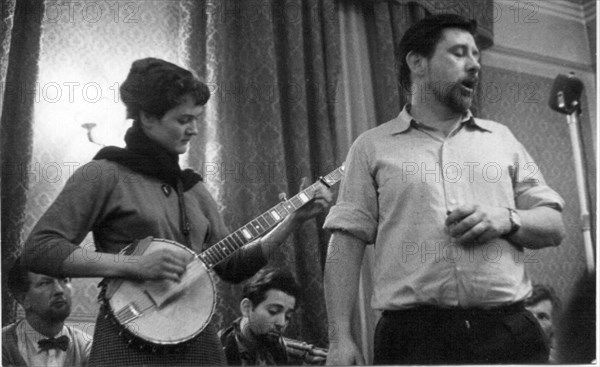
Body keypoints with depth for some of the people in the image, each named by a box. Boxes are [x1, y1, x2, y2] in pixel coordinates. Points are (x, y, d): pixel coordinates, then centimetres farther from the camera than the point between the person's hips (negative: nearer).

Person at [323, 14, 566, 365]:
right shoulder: (373, 147, 8)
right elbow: (346, 243, 3)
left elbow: (554, 226, 15)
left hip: (509, 329, 3)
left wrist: (507, 219, -7)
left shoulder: (500, 138, 16)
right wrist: (341, 338, -6)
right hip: (413, 334, -2)